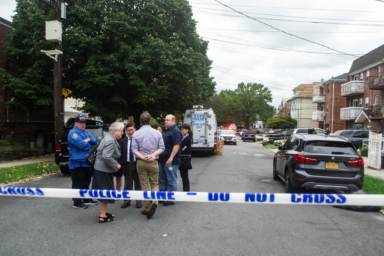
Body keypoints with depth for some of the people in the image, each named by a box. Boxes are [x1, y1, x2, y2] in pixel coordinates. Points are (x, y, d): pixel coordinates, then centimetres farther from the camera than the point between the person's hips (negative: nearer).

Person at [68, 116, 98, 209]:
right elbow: (81, 144, -24)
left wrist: (87, 140, -9)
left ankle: (87, 200, 30)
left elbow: (94, 140, 8)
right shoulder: (73, 133, -13)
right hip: (77, 162, -9)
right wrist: (87, 142, -5)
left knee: (86, 182, 18)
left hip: (86, 162, 9)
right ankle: (77, 203, 8)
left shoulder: (85, 132, 14)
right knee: (78, 184, -1)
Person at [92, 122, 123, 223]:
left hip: (101, 168, 11)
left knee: (104, 191, 19)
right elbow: (106, 157, -32)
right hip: (104, 169, -11)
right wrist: (116, 165, -19)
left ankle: (102, 212, 32)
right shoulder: (111, 141, -23)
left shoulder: (109, 137, 9)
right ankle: (103, 216, 8)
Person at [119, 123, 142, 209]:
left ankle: (138, 201, 22)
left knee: (138, 184, 10)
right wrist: (120, 166, -1)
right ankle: (127, 201, 24)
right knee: (127, 185, 12)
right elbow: (121, 155, 6)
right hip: (127, 165, 3)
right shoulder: (122, 142, 6)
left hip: (137, 164, -3)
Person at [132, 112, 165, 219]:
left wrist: (143, 157, -13)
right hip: (153, 162, 0)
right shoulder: (157, 133, -1)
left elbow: (134, 150, -8)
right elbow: (161, 148, -6)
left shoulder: (136, 134, -3)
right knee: (154, 184, 12)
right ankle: (154, 202, -12)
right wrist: (153, 155, -12)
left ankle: (147, 208, 14)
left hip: (141, 162, 0)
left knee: (144, 186, 9)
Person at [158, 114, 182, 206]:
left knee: (172, 181, 1)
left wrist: (171, 158, -27)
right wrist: (160, 157, 21)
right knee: (162, 180, 18)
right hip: (163, 160, 10)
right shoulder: (166, 131, 17)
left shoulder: (176, 131, -15)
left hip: (171, 161, -10)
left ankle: (171, 199, 11)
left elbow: (177, 145, -23)